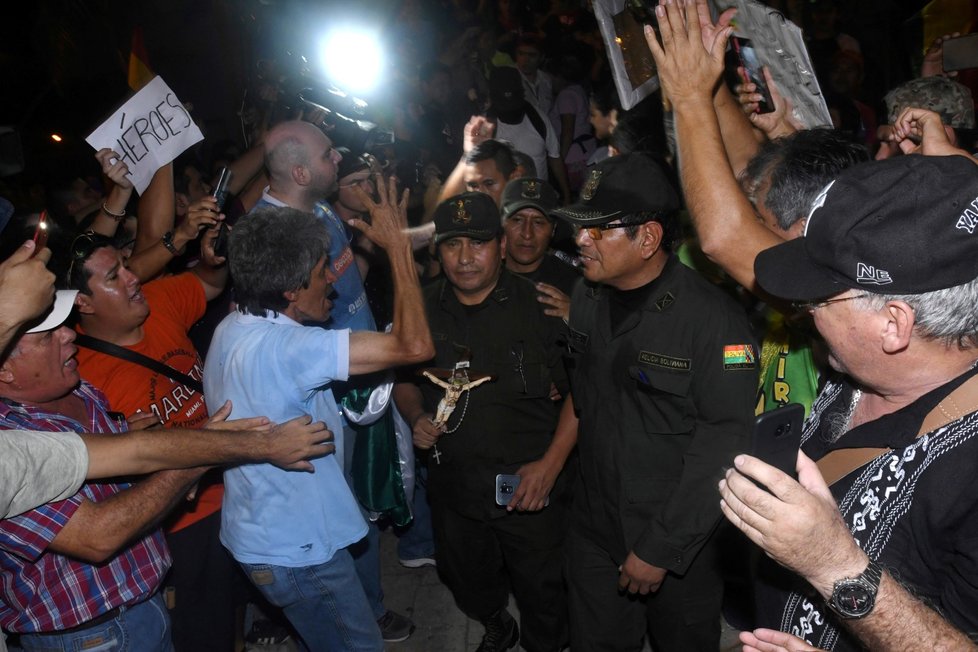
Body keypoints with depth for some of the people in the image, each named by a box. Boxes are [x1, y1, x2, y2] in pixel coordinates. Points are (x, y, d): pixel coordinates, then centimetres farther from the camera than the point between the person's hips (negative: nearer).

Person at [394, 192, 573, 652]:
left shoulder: (539, 305, -14)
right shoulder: (422, 309, -2)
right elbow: (404, 379, 12)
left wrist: (551, 463, -17)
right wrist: (417, 418, -7)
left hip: (531, 485, -4)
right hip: (454, 488, 4)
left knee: (542, 593, 13)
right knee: (469, 586, 25)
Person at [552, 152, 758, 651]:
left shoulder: (713, 319, -21)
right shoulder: (587, 298, 0)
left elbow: (722, 445, -21)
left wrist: (662, 549, -18)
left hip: (680, 544, -5)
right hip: (594, 532, 5)